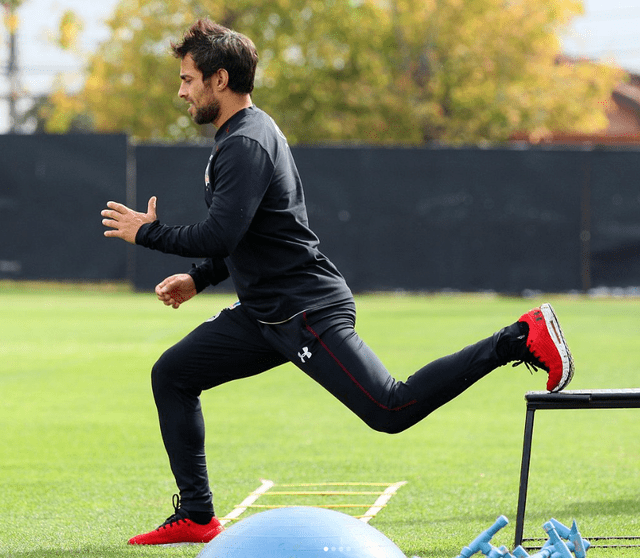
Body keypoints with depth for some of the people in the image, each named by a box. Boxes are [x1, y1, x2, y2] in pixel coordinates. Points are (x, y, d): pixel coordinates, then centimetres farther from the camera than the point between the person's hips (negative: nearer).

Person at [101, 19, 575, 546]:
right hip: (265, 314, 10)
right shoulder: (252, 133, 17)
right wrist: (199, 278, 20)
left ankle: (520, 339, -12)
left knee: (390, 410, -18)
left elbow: (221, 235, -27)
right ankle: (196, 517, 11)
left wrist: (147, 233, -13)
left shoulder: (246, 144, -17)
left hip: (309, 313, -10)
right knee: (172, 375, 10)